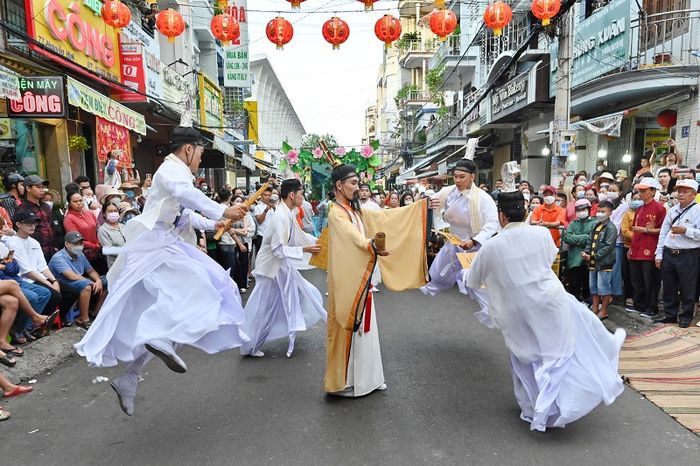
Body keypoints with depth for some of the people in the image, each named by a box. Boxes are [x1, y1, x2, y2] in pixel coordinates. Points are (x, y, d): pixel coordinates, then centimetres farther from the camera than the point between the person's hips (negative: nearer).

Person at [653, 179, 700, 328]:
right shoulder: (672, 210, 12)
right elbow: (663, 232, 12)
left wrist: (685, 230, -22)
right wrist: (659, 254, 8)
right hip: (668, 253, 6)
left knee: (687, 289, 6)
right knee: (669, 287, 13)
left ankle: (685, 317, 19)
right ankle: (669, 314, 26)